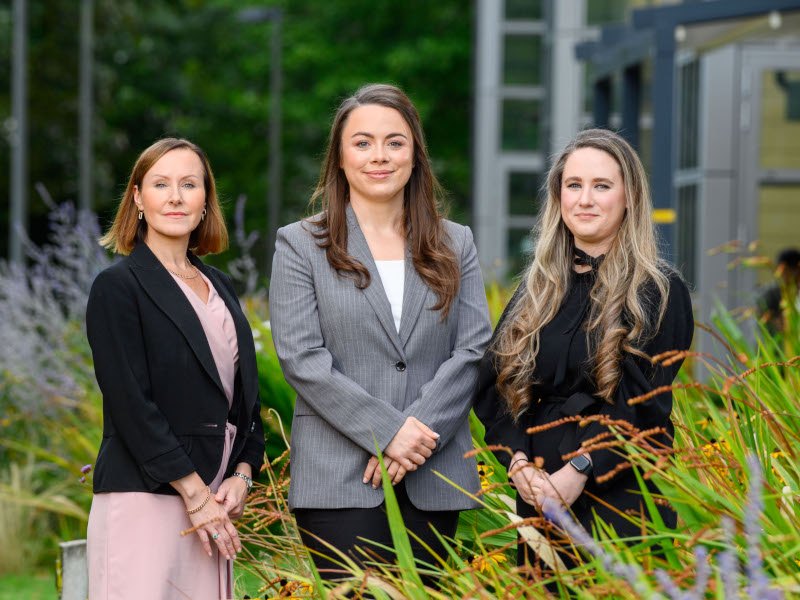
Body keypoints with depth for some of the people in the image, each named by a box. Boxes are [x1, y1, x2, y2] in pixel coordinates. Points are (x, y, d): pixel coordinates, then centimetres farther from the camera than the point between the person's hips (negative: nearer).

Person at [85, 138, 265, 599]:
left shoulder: (220, 288, 17)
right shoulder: (118, 286, -4)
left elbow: (245, 392, 19)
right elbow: (130, 402, -11)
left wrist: (242, 476, 3)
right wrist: (195, 493, -13)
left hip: (212, 499, 6)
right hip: (144, 500, -6)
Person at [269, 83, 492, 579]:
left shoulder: (455, 246, 13)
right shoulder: (300, 246, 5)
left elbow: (475, 349, 4)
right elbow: (302, 359, -5)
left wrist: (420, 429, -11)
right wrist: (387, 431, -14)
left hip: (434, 479, 3)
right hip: (339, 482, -2)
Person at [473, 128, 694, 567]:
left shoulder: (658, 294, -3)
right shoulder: (536, 292, 12)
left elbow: (641, 402, -12)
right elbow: (494, 388, 6)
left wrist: (581, 470, -21)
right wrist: (519, 462, -10)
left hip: (620, 501, -4)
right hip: (539, 498, 4)